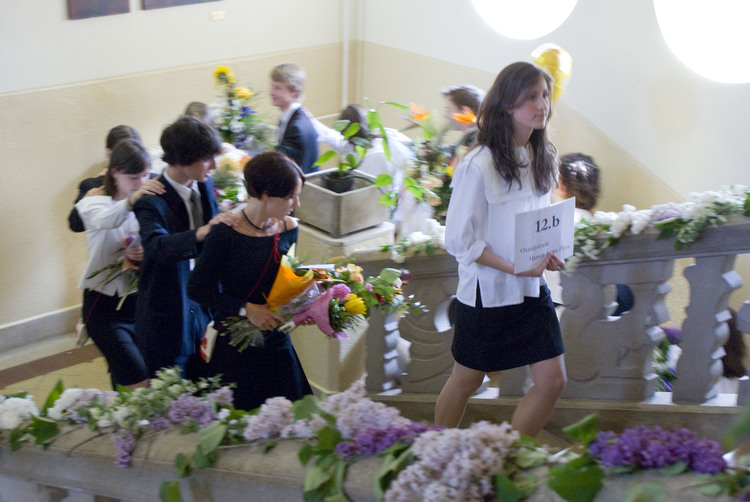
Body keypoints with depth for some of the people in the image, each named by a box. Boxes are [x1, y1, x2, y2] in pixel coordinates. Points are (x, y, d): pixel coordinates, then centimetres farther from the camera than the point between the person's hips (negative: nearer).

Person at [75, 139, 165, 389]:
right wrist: (131, 201, -51)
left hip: (140, 300, 4)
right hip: (106, 305, -4)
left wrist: (147, 253, -21)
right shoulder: (96, 199, -7)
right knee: (137, 380, -15)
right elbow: (103, 220, -32)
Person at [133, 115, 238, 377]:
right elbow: (157, 246, -42)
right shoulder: (152, 201, -22)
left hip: (203, 306, 6)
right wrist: (201, 233, -54)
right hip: (167, 315, -6)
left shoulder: (205, 186, 1)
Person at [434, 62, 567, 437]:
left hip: (532, 289, 6)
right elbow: (458, 240, -17)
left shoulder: (544, 158, 2)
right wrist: (513, 267, -23)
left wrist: (548, 253, -5)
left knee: (552, 381, 3)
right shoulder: (478, 165, -19)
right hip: (487, 291, -6)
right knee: (466, 381, 11)